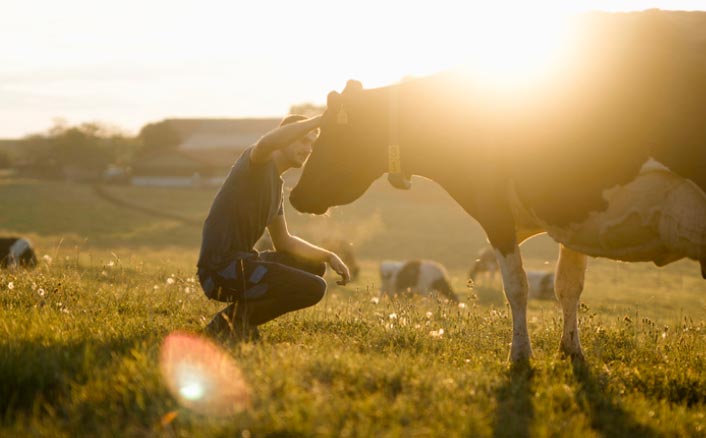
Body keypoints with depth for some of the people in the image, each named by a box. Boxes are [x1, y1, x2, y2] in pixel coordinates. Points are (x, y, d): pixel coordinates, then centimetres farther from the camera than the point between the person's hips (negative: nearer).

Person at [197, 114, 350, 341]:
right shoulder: (258, 163, -7)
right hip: (221, 269, -10)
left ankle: (240, 314, 8)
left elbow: (283, 241, 25)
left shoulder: (276, 184, 20)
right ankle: (234, 319, -7)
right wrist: (320, 119, -29)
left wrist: (329, 256, 12)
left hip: (240, 263, 10)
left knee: (314, 267, 20)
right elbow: (266, 143, -34)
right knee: (314, 287, -17)